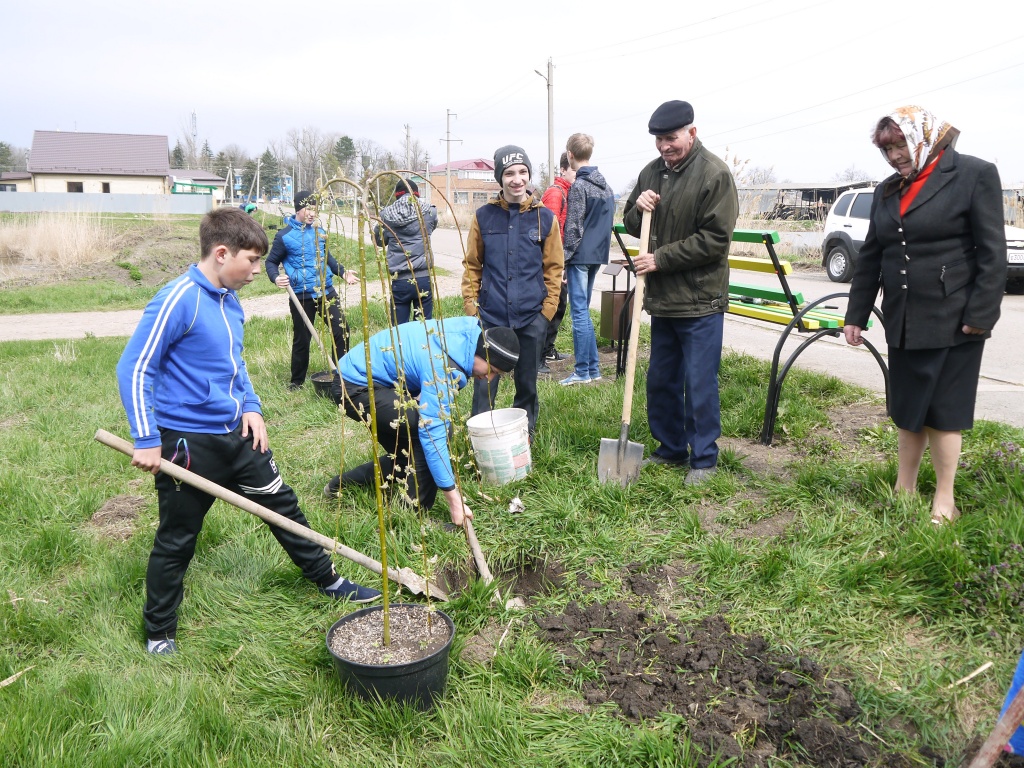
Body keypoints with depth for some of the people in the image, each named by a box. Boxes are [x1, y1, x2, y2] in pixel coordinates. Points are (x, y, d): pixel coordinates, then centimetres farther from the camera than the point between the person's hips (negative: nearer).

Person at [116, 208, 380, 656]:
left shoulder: (230, 301, 6)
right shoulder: (178, 300, -19)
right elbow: (134, 369, -18)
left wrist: (251, 406, 7)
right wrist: (147, 441, -19)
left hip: (237, 434, 8)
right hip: (188, 442, -8)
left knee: (281, 504, 17)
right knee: (177, 539, 7)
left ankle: (327, 580, 34)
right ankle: (159, 634, 27)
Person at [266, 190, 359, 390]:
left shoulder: (319, 232, 8)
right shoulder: (285, 236, -6)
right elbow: (271, 262, 3)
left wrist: (343, 273, 14)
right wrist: (276, 277, -17)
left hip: (326, 291, 5)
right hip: (301, 295, -4)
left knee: (341, 330, 1)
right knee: (302, 339, 4)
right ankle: (297, 381, 21)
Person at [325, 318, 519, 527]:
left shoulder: (470, 328, -3)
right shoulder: (443, 369, -30)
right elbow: (433, 434, -32)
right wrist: (453, 498, -29)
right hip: (356, 387, -10)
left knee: (406, 454, 13)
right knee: (427, 431, -22)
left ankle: (341, 486, 26)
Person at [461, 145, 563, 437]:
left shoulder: (545, 218, 1)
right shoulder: (484, 216, 2)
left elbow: (553, 267, 5)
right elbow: (472, 264, 8)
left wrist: (548, 308, -1)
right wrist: (470, 303, 1)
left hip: (531, 318, 0)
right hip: (490, 317, 0)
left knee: (527, 384, 11)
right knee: (484, 383, 1)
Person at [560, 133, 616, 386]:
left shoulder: (579, 186, -12)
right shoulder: (606, 186, 13)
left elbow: (573, 228, -15)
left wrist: (564, 260, -12)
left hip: (580, 256, -8)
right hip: (597, 255, 8)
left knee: (579, 312, -5)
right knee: (583, 311, 14)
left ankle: (583, 372, -2)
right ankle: (593, 369, 16)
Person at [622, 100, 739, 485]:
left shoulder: (715, 174, -12)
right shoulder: (652, 172, 9)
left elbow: (714, 239, -17)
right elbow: (631, 225, 17)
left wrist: (661, 258, -17)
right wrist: (638, 208, -6)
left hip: (699, 301, -7)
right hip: (662, 298, 7)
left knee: (700, 385, 0)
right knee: (661, 381, 15)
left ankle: (704, 459, 14)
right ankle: (671, 448, 30)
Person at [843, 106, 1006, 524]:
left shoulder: (974, 175, -6)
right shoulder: (887, 191, 12)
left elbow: (993, 253, -10)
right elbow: (870, 257, 13)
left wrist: (980, 315, -15)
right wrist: (856, 314, 10)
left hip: (952, 320, -5)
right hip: (903, 321, 5)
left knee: (943, 410, 2)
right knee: (907, 410, 12)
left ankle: (944, 501, 16)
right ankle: (904, 490, 25)